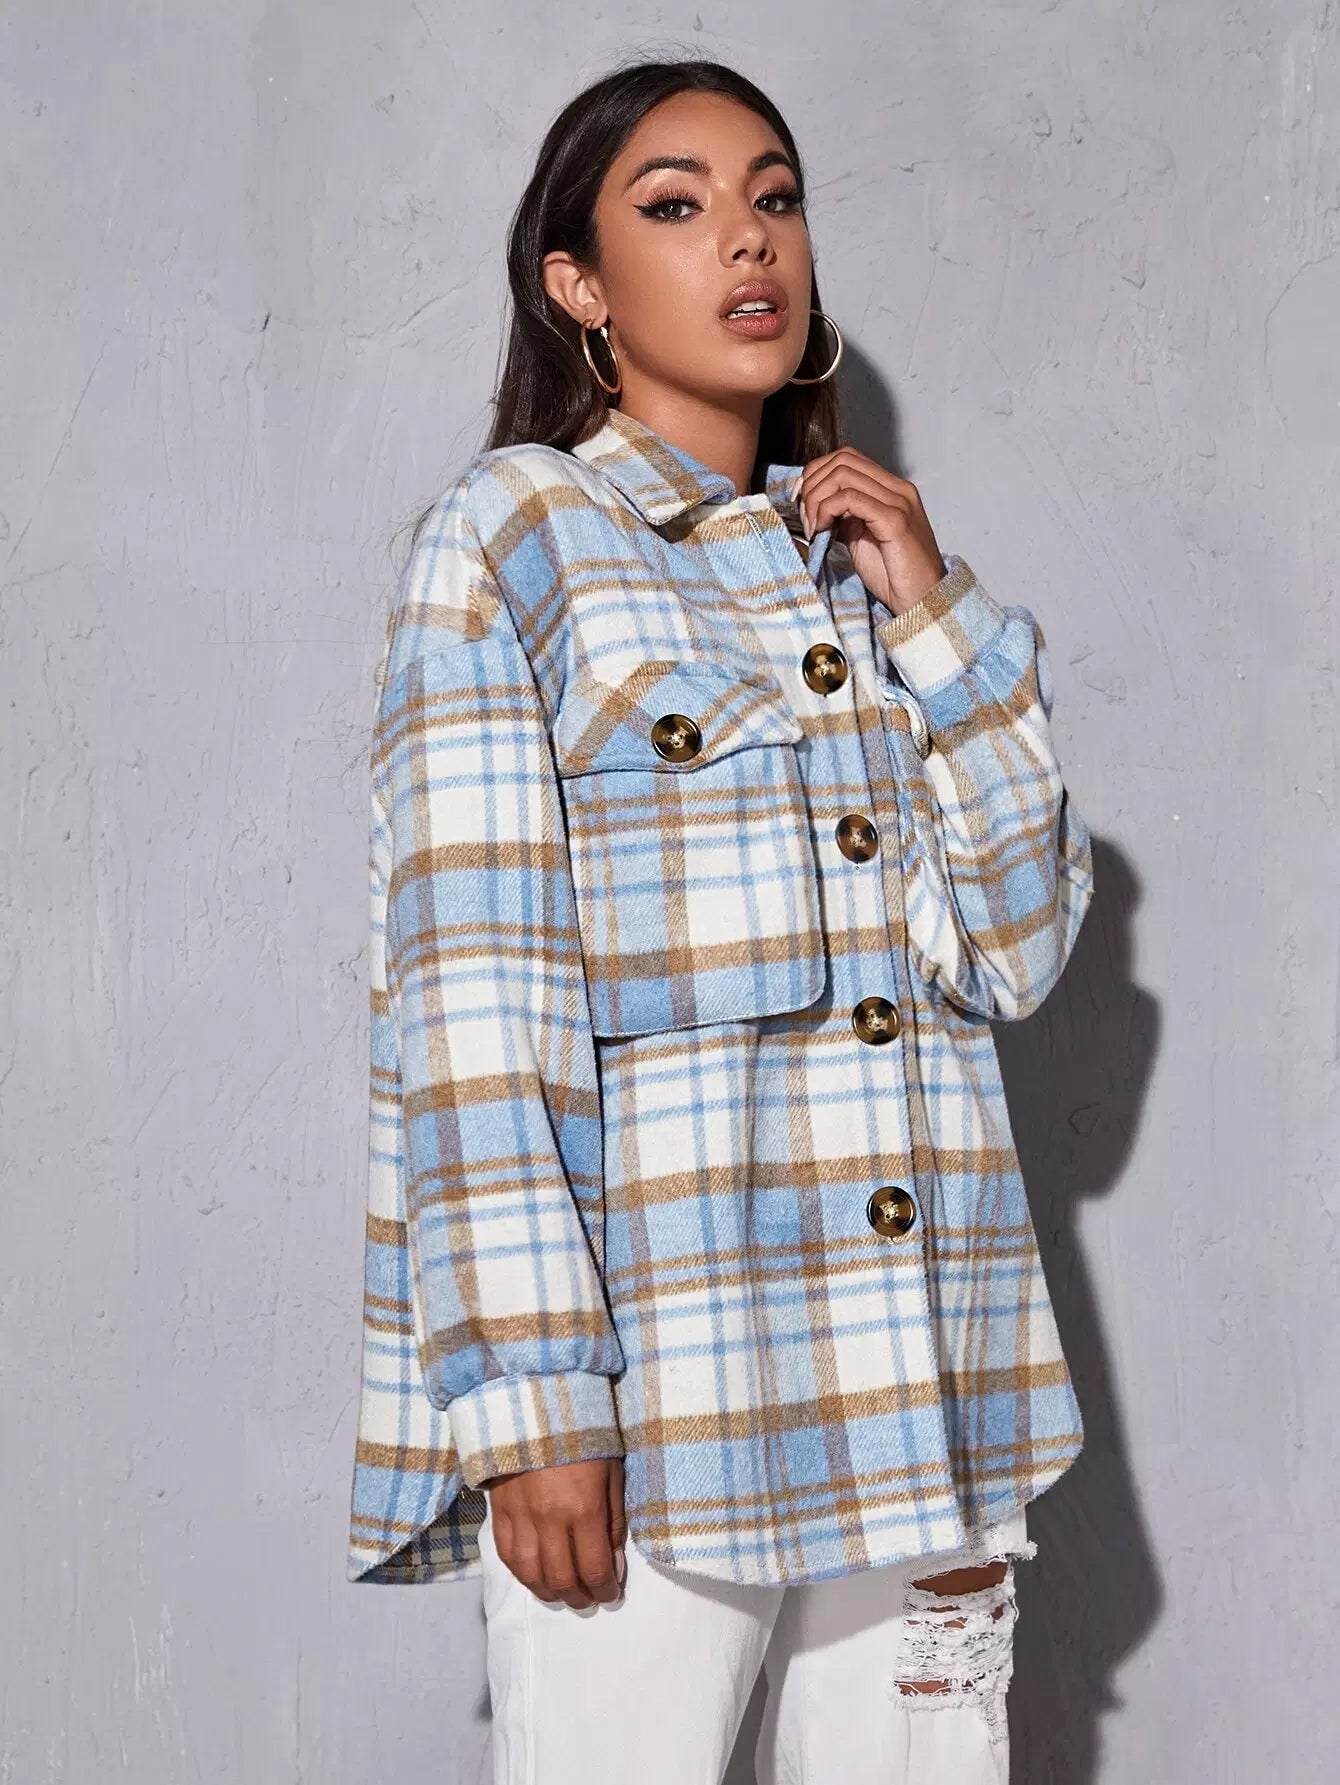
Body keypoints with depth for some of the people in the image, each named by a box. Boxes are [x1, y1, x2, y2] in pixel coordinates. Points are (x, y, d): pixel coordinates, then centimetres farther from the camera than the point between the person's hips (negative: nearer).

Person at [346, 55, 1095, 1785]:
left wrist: (935, 617, 2)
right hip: (649, 1383, -4)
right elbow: (469, 986, -8)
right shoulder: (509, 536, 2)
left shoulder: (868, 560, 18)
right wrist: (528, 1403, -15)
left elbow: (1020, 945, 11)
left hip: (919, 1383, 5)